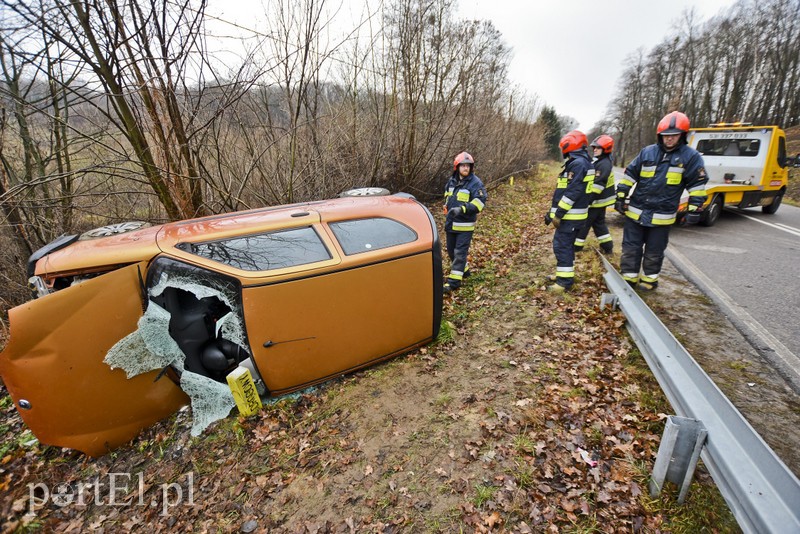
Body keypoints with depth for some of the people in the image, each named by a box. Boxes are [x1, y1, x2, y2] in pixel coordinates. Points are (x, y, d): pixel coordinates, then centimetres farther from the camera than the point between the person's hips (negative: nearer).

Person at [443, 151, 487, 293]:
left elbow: (480, 201, -21)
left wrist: (462, 209, -29)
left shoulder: (475, 183, -11)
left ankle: (454, 280, -3)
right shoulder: (452, 180, 8)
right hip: (451, 223, 7)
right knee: (451, 249, 16)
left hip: (465, 224, -7)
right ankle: (463, 270, 36)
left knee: (460, 252, -6)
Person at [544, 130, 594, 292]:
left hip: (570, 216, -10)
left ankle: (565, 281, -2)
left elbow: (571, 192, -23)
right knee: (567, 245, 17)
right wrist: (553, 212, 20)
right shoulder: (579, 162, 17)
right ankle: (565, 274, 28)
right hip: (571, 215, 10)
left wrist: (558, 214, -21)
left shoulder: (578, 163, -17)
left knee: (562, 246, -8)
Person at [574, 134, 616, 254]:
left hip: (596, 200, -10)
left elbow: (598, 185, -26)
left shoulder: (604, 164, -20)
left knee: (583, 223, -2)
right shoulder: (599, 161, 13)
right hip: (600, 200, 10)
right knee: (599, 223, 16)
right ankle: (607, 246, 22)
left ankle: (576, 246, 7)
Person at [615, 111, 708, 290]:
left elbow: (697, 184, -1)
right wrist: (620, 197, 3)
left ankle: (649, 279, 27)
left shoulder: (691, 156, -3)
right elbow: (629, 174, 7)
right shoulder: (647, 152, 3)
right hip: (636, 211, 2)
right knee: (631, 248, 6)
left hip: (662, 216, -1)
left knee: (654, 252, 11)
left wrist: (694, 209, -5)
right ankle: (629, 279, 18)